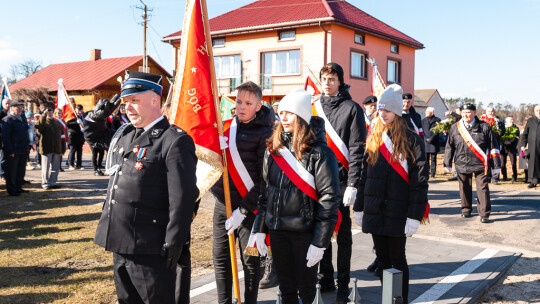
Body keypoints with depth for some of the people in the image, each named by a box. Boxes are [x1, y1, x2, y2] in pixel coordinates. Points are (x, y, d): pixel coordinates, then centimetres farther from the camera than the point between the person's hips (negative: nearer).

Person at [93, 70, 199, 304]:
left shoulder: (175, 141, -15)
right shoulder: (124, 134, 11)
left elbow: (183, 198, -18)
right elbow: (95, 135, 32)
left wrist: (173, 244, -18)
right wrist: (99, 114, 10)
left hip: (150, 250, -8)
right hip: (120, 245, 8)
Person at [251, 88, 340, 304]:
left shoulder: (320, 152, -11)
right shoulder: (274, 149, 7)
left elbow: (329, 197, -13)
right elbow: (265, 191, 12)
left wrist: (320, 242, -15)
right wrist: (259, 229, 8)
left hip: (304, 231, -5)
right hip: (277, 229, 5)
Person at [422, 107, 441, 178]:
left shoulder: (437, 120, 3)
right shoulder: (423, 120, 15)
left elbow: (437, 131, -4)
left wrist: (431, 138, -14)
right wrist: (425, 139, -1)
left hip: (434, 143, -3)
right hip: (425, 143, 3)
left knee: (433, 159, 0)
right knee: (426, 158, 1)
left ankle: (433, 173, 3)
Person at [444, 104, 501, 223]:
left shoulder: (484, 127, -1)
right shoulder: (455, 127, 5)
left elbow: (493, 146, 2)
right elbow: (449, 146, 12)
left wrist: (496, 164, 0)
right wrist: (447, 164, 11)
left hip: (479, 164, -2)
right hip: (462, 164, 3)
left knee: (482, 188, -5)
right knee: (464, 188, 12)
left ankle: (484, 214, 2)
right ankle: (466, 210, 29)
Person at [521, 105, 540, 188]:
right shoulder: (530, 121, 10)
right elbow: (525, 134, 10)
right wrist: (523, 144, 2)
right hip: (533, 145, 0)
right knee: (533, 162, -2)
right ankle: (533, 181, 2)